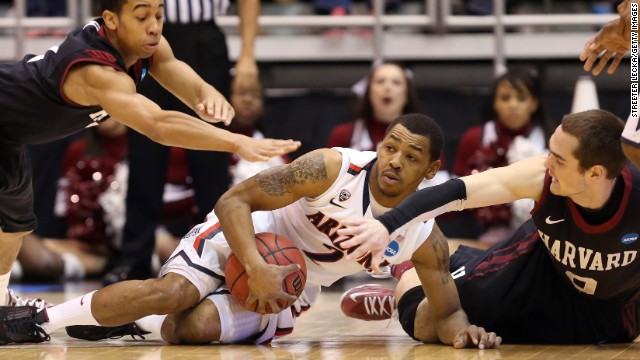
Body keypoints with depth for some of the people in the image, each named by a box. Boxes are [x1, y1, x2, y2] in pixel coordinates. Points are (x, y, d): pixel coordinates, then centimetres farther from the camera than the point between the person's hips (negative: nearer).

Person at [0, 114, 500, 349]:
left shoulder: (425, 241, -13)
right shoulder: (333, 169, -23)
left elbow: (445, 314, -4)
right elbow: (233, 201, -23)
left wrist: (461, 329, -30)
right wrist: (258, 270, -38)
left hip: (290, 291, 3)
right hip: (244, 239, -2)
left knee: (196, 328, -28)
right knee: (172, 290, -31)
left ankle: (138, 323, 4)